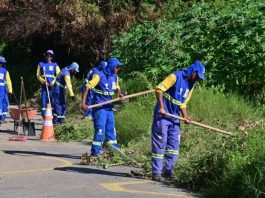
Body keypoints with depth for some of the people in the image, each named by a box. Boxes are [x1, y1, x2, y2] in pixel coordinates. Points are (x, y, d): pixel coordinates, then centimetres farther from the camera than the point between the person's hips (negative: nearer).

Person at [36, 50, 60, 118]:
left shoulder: (55, 65, 12)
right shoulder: (41, 64, 13)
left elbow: (58, 75, 4)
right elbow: (38, 75, 9)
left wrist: (53, 82, -12)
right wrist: (43, 81, -7)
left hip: (53, 86, 0)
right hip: (44, 86, 1)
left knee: (53, 102, -5)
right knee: (44, 102, -3)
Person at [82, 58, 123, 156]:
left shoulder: (114, 77, 7)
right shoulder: (99, 76, -14)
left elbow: (117, 88, 23)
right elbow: (87, 87, -18)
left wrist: (118, 93, -2)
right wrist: (83, 103, -25)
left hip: (109, 107, 7)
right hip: (99, 107, -7)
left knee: (111, 127, 13)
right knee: (100, 129, -7)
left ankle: (113, 146, 24)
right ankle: (95, 151, -1)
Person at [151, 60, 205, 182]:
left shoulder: (191, 85, 11)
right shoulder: (176, 76, -13)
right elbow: (159, 89, -19)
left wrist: (186, 116, -1)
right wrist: (161, 107, -26)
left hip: (175, 117, 8)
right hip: (162, 115, -8)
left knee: (174, 143, 8)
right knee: (160, 144, -4)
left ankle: (168, 170, 18)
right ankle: (156, 172, 1)